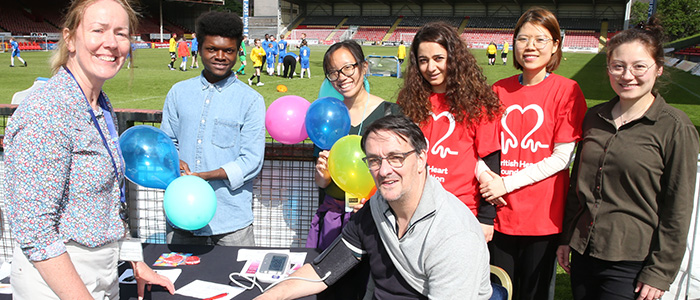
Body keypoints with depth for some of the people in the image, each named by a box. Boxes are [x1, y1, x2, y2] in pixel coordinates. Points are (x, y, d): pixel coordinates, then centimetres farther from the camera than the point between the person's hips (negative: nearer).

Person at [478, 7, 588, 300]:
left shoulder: (567, 90, -6)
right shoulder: (499, 89, 5)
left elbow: (561, 157, -10)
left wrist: (508, 183, -16)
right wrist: (485, 177, -9)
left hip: (542, 217, -3)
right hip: (500, 213, 3)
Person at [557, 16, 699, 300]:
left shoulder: (675, 128, -9)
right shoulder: (593, 117, 6)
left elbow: (677, 210, -8)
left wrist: (659, 272, -9)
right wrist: (566, 238, 13)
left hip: (631, 265, -4)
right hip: (583, 253, 5)